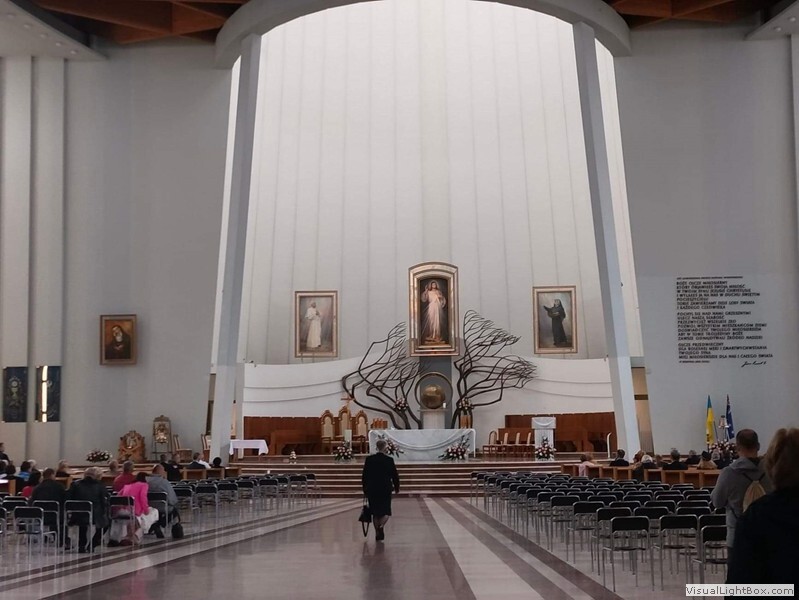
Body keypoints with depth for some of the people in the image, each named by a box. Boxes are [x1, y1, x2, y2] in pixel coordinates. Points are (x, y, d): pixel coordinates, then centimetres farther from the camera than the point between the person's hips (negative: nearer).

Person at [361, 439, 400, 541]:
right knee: (386, 512, 7)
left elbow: (364, 475, 2)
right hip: (386, 489, -2)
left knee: (375, 513, 12)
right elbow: (395, 475, -1)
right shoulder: (389, 460, -6)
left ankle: (378, 534, 13)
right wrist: (396, 487, 13)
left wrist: (365, 489, 12)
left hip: (372, 490, 2)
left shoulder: (369, 459, -1)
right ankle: (381, 526, -21)